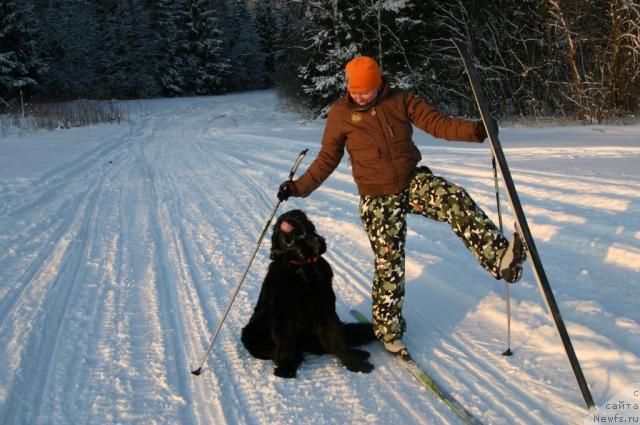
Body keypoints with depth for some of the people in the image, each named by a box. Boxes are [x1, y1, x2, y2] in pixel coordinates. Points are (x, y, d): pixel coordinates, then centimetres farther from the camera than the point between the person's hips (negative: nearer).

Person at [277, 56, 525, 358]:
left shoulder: (400, 100, -1)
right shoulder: (340, 114, -2)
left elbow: (435, 122, -9)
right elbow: (327, 159, 6)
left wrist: (474, 130, -26)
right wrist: (299, 187, -1)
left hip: (415, 182, 2)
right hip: (378, 200, -1)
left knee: (456, 201, -29)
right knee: (389, 265, -1)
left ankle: (500, 257, -35)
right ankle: (387, 329, 15)